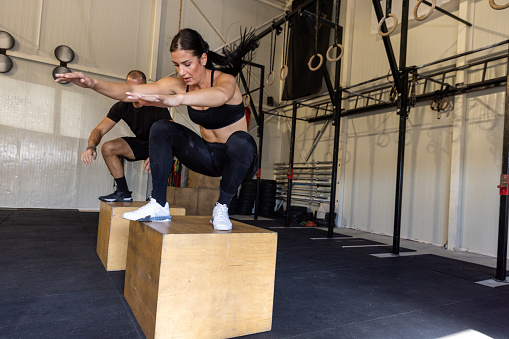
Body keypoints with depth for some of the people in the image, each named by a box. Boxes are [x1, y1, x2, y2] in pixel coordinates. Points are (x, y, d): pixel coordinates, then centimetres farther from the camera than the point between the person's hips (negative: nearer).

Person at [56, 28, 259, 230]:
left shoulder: (224, 79, -21)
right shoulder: (178, 84, -5)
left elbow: (221, 95, -48)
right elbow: (131, 91, -12)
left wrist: (178, 99, -65)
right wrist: (93, 84, -29)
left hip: (239, 159, -4)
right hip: (210, 157, 4)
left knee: (240, 141, -39)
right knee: (161, 128, -14)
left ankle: (221, 208, -16)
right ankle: (159, 205, -12)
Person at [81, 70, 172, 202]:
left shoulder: (156, 105, -25)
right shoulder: (122, 106, -10)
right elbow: (100, 129, -12)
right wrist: (91, 147, -36)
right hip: (140, 144, 5)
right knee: (107, 148, -13)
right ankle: (123, 192, -3)